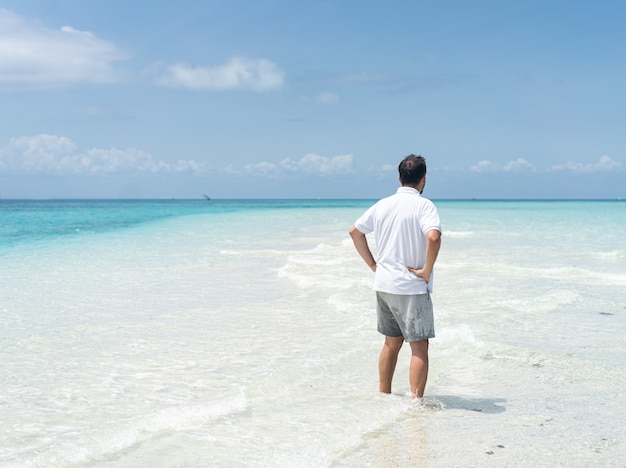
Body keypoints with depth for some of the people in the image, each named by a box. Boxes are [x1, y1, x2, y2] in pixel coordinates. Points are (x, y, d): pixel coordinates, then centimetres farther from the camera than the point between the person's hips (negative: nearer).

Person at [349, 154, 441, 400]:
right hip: (412, 288, -7)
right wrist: (427, 271, -17)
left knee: (392, 343, 19)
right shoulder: (424, 205, -11)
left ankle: (383, 397, 27)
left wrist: (373, 264, 17)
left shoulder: (383, 204, 8)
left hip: (384, 285, 7)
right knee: (419, 347, -1)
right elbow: (433, 237, -28)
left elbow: (355, 231, 16)